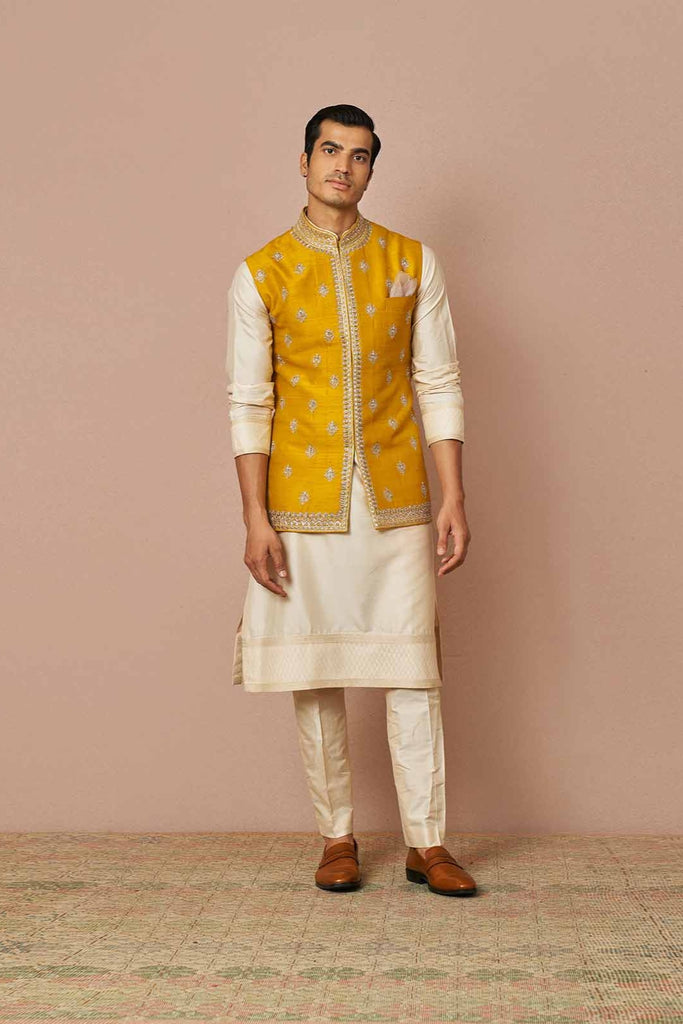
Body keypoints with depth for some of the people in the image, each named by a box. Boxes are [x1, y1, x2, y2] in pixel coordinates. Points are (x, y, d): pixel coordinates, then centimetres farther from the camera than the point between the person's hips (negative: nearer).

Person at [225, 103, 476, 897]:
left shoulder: (412, 263, 6)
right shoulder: (261, 274, 2)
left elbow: (439, 386, 5)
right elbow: (249, 405, 0)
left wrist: (453, 498, -1)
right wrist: (255, 519, -6)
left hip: (397, 501, 1)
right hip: (303, 503, 0)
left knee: (410, 668, 2)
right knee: (314, 674, 5)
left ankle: (426, 842, 13)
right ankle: (337, 838, 19)